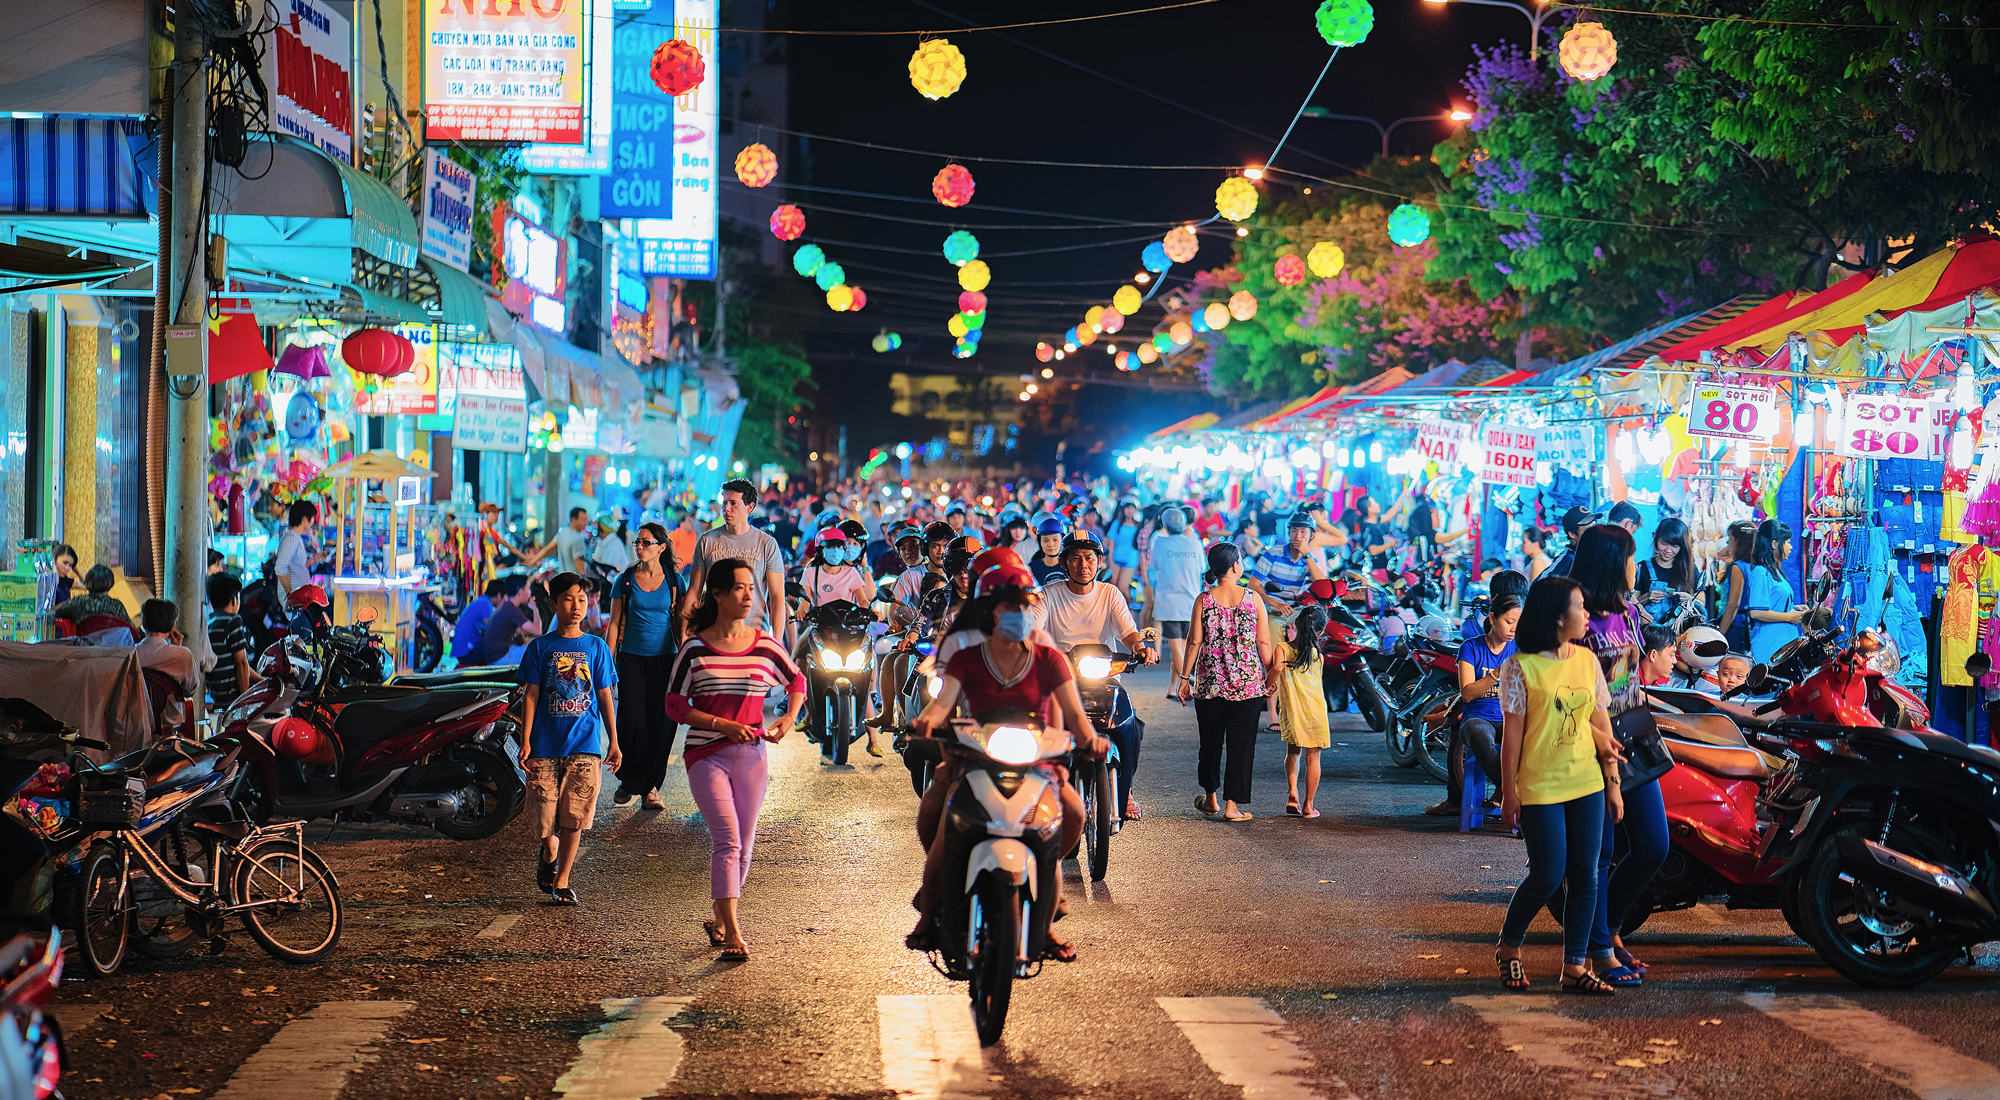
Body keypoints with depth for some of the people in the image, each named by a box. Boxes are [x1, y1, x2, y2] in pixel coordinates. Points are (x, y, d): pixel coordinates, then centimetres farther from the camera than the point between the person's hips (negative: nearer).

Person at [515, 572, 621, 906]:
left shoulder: (596, 647, 7)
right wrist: (525, 741, -4)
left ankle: (562, 880, 9)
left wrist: (614, 742, 7)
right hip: (545, 744, 0)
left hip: (585, 744, 0)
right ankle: (549, 853, 31)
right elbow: (531, 696, 2)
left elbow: (605, 697, 10)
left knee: (574, 816, -3)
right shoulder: (540, 647, 4)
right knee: (545, 814, -1)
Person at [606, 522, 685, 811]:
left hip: (664, 659, 0)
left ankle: (651, 786, 9)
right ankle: (629, 781, 12)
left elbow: (680, 622, 6)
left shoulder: (674, 580, 4)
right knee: (631, 722, -8)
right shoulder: (625, 580, 5)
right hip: (631, 657, 0)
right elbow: (614, 623, 7)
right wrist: (608, 661, 3)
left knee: (661, 723, -3)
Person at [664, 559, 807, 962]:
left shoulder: (766, 646, 3)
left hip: (752, 755, 4)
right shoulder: (695, 648, -4)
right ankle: (732, 934, -19)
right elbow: (674, 705, -2)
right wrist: (722, 725, -13)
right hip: (706, 755, -4)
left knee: (743, 846, 9)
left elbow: (797, 681, 20)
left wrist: (788, 719, 3)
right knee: (728, 840, -16)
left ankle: (720, 921, 28)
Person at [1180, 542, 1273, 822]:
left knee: (1210, 741, 15)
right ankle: (1232, 805, 1)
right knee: (1241, 744, 4)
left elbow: (1194, 642, -3)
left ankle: (1210, 799, 28)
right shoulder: (1253, 599, -4)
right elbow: (1263, 644, -3)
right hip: (1247, 683, -1)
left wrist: (1185, 678, 5)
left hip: (1209, 682, 1)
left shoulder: (1203, 600, -3)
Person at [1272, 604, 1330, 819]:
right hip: (1315, 711, -1)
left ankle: (1292, 793, 3)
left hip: (1290, 711, 1)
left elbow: (1277, 667, -24)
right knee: (1312, 758, 10)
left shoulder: (1283, 648, -6)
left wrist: (1269, 685, -8)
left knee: (1293, 752, 22)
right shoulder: (1318, 655, -1)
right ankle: (1308, 806, 13)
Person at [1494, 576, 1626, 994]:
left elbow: (1601, 725, 11)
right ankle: (1509, 948, 19)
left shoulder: (1587, 659, 7)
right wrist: (1509, 794, -7)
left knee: (1585, 877, 3)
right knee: (1547, 878, -4)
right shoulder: (1520, 667, -9)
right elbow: (1512, 734, -7)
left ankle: (1575, 966, 11)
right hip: (1541, 788, -5)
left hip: (1587, 785, 5)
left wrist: (1613, 784, 9)